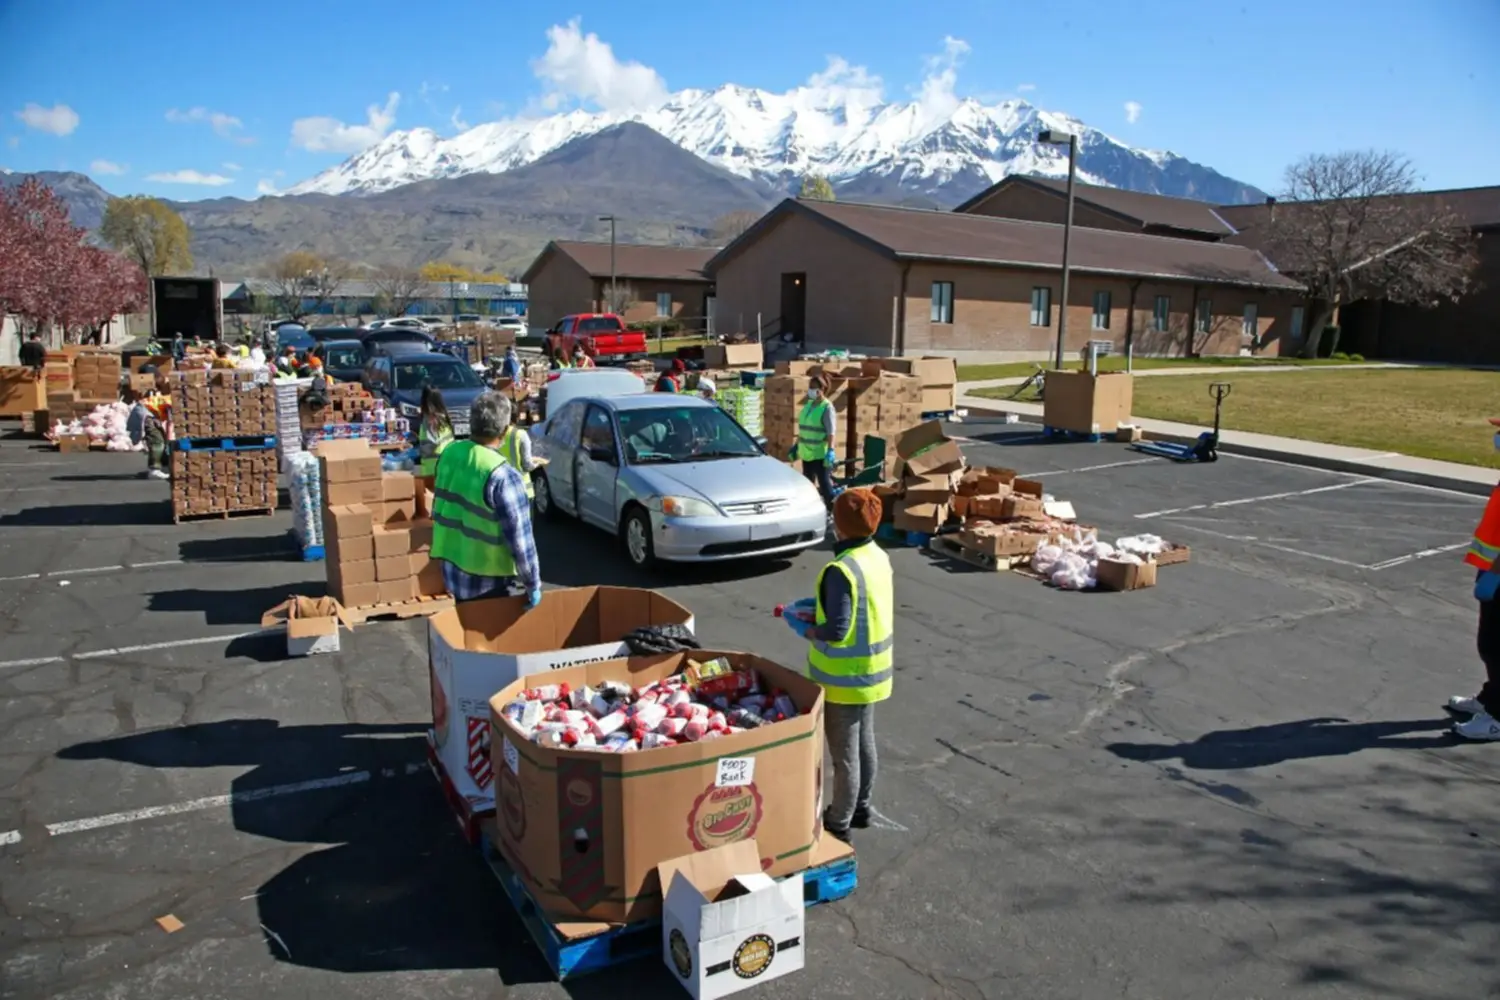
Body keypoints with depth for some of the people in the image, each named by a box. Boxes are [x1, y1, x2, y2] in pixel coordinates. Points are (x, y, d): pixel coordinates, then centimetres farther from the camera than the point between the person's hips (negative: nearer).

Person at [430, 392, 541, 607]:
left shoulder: (448, 453, -4)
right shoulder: (502, 476, -27)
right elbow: (519, 538, -23)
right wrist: (533, 584, -13)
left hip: (451, 569, 6)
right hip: (487, 581, -6)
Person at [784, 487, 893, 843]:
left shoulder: (841, 570, -28)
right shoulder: (879, 557, -1)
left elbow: (837, 631, -28)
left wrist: (805, 628, -10)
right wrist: (820, 607, 9)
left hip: (845, 679, -8)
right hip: (872, 671, 8)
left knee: (844, 754, 7)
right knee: (865, 744, 23)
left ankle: (839, 824, 22)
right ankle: (861, 808, 39)